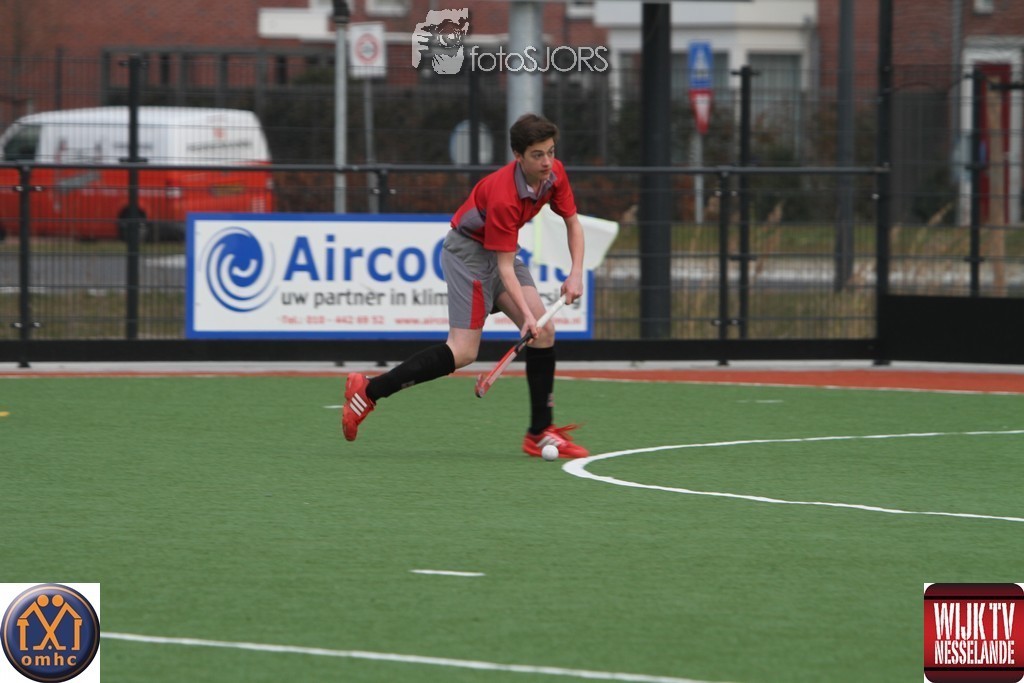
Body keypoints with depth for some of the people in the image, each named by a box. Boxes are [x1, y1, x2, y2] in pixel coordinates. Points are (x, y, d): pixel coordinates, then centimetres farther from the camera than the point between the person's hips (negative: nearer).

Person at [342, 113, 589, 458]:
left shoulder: (554, 173, -9)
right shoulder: (504, 195, -32)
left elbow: (572, 222, 7)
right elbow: (505, 268, -29)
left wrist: (576, 272, -6)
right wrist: (526, 314, -37)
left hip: (501, 250, 8)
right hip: (469, 251, -8)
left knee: (544, 331, -5)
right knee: (463, 352, -15)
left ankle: (541, 433, 0)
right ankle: (368, 390, -8)